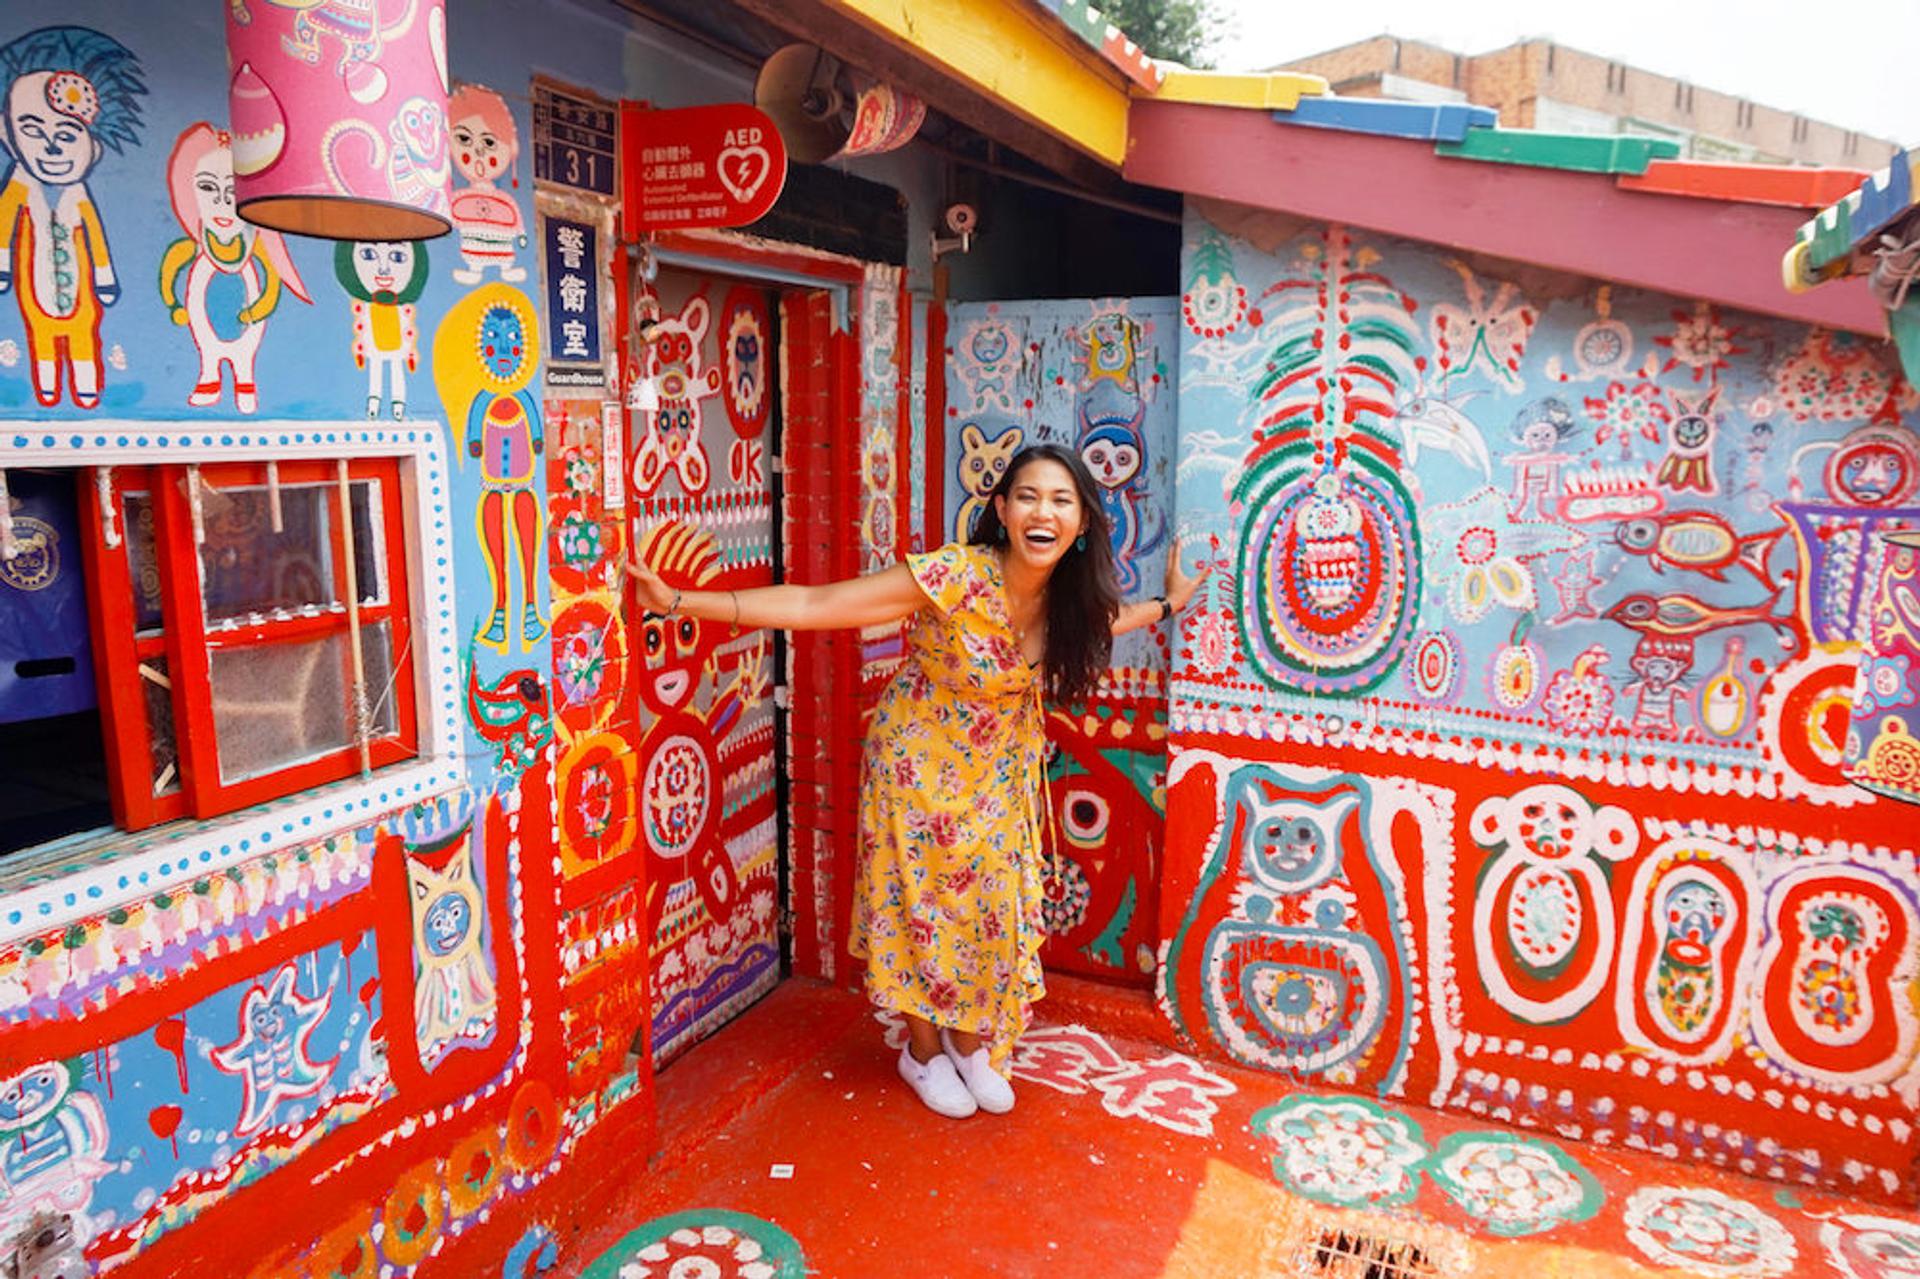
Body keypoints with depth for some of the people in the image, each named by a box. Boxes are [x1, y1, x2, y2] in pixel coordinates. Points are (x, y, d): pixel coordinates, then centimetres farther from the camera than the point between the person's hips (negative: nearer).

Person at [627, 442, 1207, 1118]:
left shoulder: (1070, 595, -13)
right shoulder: (955, 576, -31)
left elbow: (1100, 623, 16)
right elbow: (810, 605, -33)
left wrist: (1169, 602, 20)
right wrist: (681, 602, -38)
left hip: (1001, 772, 5)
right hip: (920, 761, -4)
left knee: (996, 904, 10)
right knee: (922, 901, 8)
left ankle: (971, 1041, 35)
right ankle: (923, 1049, 32)